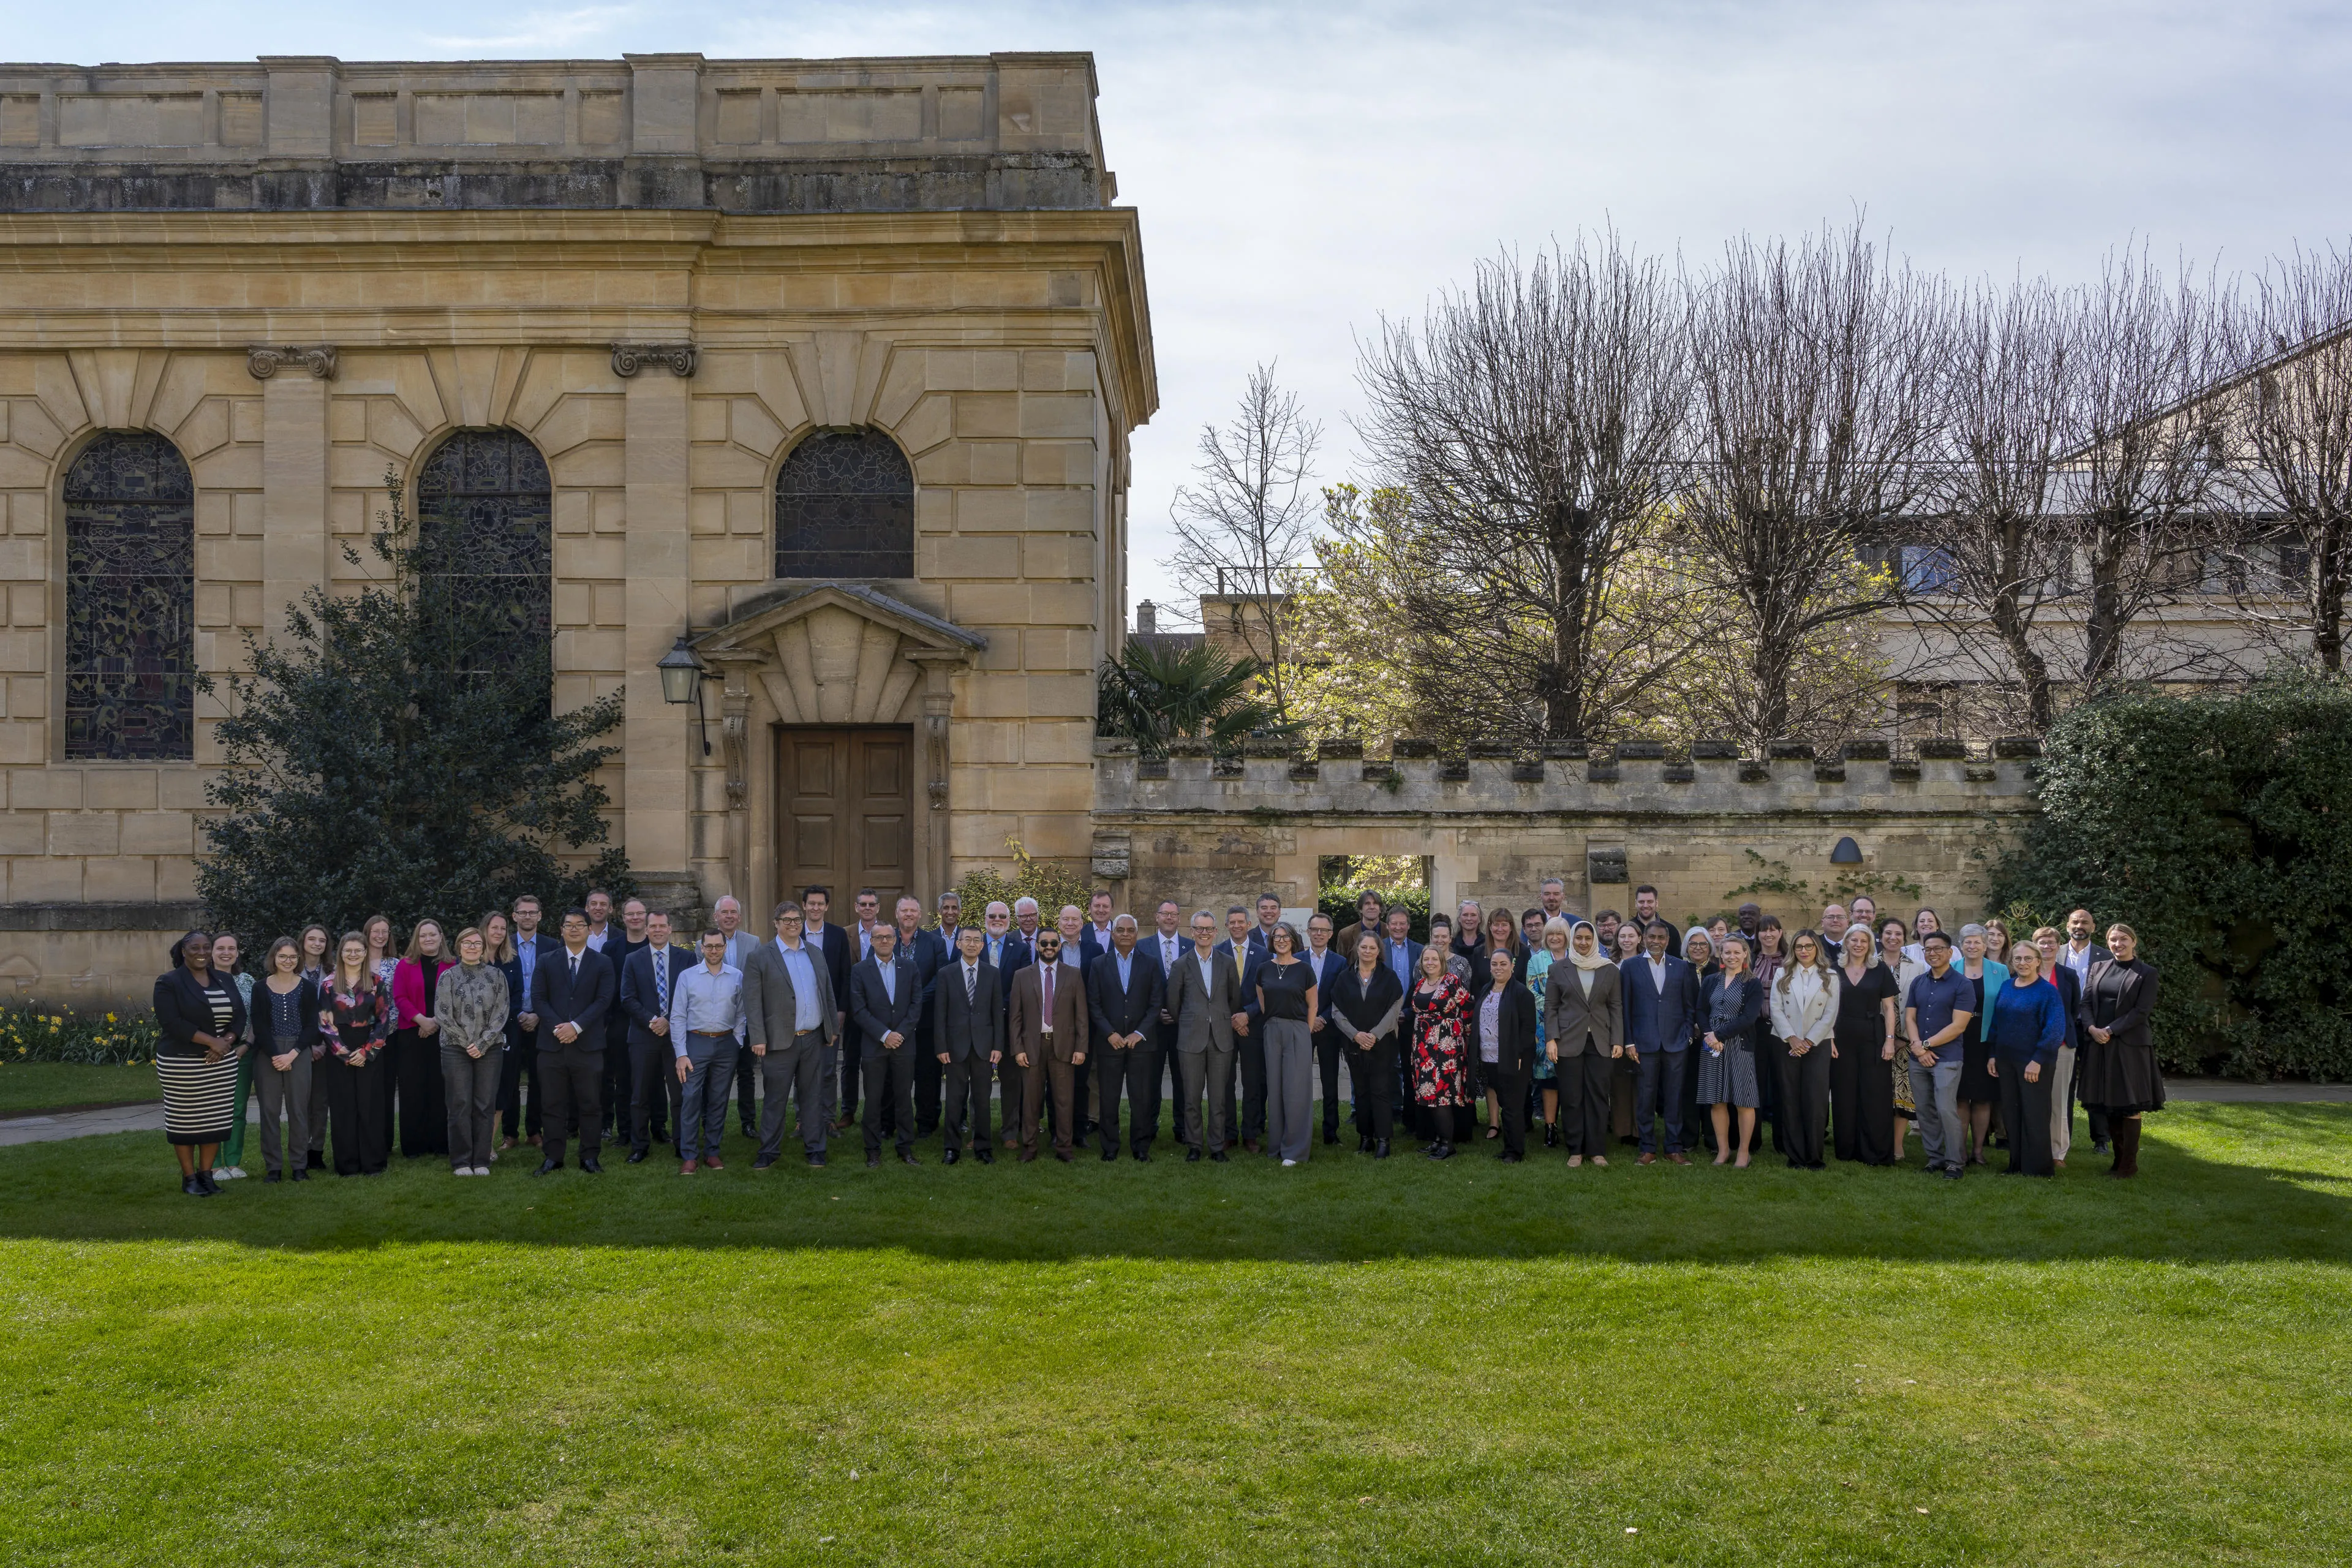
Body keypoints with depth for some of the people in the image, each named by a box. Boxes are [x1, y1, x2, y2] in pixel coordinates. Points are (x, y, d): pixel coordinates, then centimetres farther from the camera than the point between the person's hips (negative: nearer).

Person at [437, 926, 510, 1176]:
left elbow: (500, 1014, 2)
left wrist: (482, 1044, -8)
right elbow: (443, 1015, -2)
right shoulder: (448, 976, 2)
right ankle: (460, 1162, 5)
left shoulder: (496, 976, 6)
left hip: (489, 1049, 1)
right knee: (460, 1105, -1)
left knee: (486, 1105, 2)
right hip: (456, 1049, -1)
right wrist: (467, 1043, -8)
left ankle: (482, 1161, 8)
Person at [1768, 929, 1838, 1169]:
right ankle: (1795, 1156, 5)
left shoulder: (1829, 977, 4)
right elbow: (1776, 1009, 0)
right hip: (1787, 1044, 1)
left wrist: (1808, 1041, -8)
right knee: (1790, 1101, 1)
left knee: (1815, 1102, -6)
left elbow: (1830, 1014, -1)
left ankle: (1813, 1157, 0)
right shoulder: (1783, 975, 7)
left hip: (1818, 1045, -1)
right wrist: (1791, 1038, -10)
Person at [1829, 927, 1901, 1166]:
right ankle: (1847, 1149, 12)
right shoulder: (1836, 971, 7)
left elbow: (1888, 1008, 3)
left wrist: (1890, 1039, -5)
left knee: (1875, 1096, -2)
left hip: (1873, 1038, -1)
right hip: (1843, 1038, 1)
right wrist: (1830, 1038, -3)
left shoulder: (1880, 971, 4)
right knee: (1844, 1096, 4)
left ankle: (1877, 1153, 2)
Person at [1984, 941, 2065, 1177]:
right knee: (2011, 1114, 10)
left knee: (2034, 1115, 0)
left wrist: (2038, 1061, -18)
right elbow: (1996, 1022, 14)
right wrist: (1993, 1055, 9)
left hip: (2033, 1063, -6)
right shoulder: (2006, 987, 9)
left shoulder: (2048, 991, -9)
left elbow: (2055, 1030, -14)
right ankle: (2017, 1165, 20)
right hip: (2006, 1061, 6)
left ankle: (2037, 1168, 9)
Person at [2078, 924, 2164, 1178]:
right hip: (2099, 1045, 5)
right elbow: (2086, 1002, 7)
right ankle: (2118, 1159, 16)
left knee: (2130, 1106, -2)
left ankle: (2130, 1164, 4)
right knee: (2108, 1104, 7)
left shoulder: (2146, 973, -2)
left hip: (2129, 1045, -4)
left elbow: (2142, 1011, -9)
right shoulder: (2098, 968, 11)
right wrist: (2092, 1028, -11)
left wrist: (2110, 1030, -15)